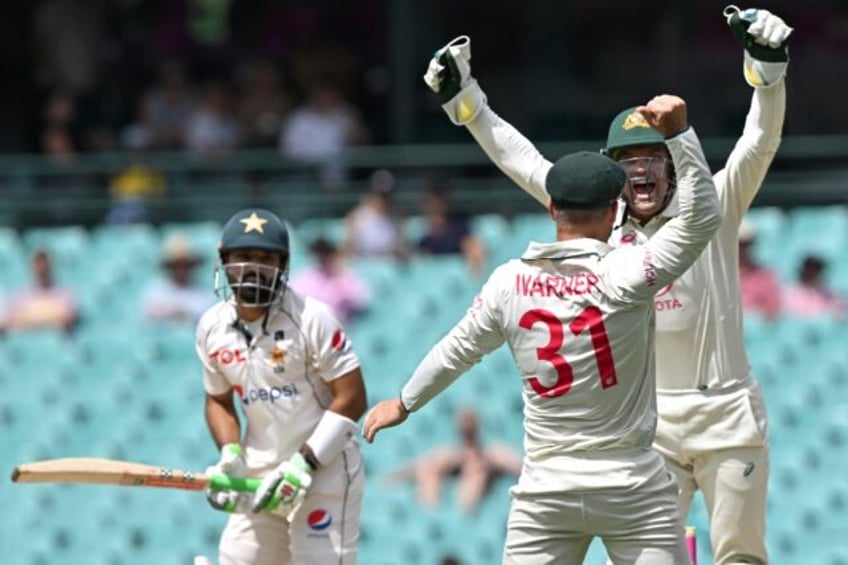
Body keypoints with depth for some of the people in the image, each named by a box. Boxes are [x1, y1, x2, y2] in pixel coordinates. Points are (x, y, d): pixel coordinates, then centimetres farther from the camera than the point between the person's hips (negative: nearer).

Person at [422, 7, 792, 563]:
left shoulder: (710, 211, -4)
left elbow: (760, 143, -16)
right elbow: (525, 163, 7)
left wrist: (767, 67, -33)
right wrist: (465, 100, 3)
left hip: (728, 414, -3)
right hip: (649, 421, 3)